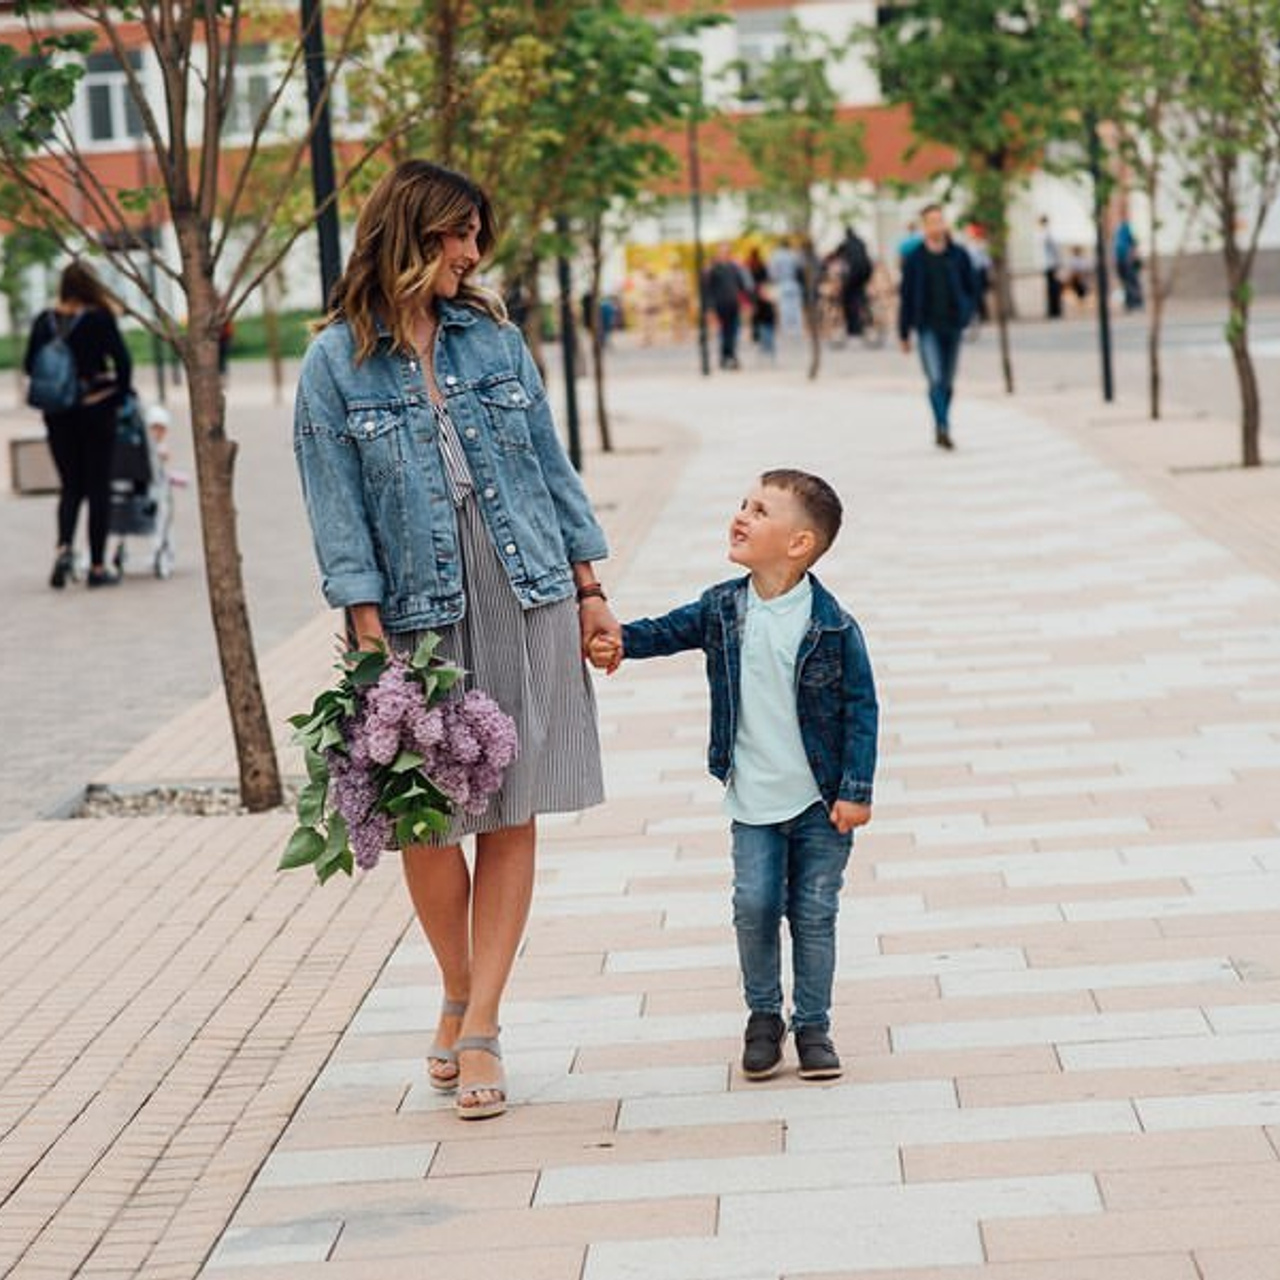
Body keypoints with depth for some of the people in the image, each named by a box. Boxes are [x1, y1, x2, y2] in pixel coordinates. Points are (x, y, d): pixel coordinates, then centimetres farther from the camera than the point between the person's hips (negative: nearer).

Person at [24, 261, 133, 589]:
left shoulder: (44, 321, 1)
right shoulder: (100, 319, -9)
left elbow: (29, 364, 4)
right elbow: (122, 361, -12)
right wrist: (121, 393, 3)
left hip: (57, 414, 3)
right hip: (97, 410, -3)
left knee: (71, 485, 13)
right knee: (98, 486, 5)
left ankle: (64, 547, -12)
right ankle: (98, 567, 6)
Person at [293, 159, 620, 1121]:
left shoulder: (494, 338, 8)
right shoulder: (337, 360, -1)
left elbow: (552, 466, 13)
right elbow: (338, 511, -5)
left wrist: (590, 589, 9)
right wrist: (370, 641, -12)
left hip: (526, 601, 3)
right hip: (418, 609, -2)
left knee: (512, 814, -1)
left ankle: (478, 1026, 3)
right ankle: (459, 997, 24)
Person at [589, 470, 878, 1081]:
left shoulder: (832, 626, -15)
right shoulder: (723, 608, -3)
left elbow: (861, 708, -9)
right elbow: (670, 631, 10)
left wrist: (856, 791, -10)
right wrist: (619, 640, -11)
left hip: (821, 800, -3)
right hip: (753, 800, 3)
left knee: (814, 912, 5)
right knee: (755, 905, 0)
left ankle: (812, 1024, 19)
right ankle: (763, 1014, 21)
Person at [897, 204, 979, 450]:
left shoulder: (958, 255, 3)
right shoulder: (915, 258, 0)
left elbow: (972, 289, 10)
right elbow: (906, 295, 4)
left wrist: (965, 314, -6)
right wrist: (904, 333, 4)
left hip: (952, 327, 2)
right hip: (928, 326, -2)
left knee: (948, 382, 10)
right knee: (936, 379, -17)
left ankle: (941, 430, 22)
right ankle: (943, 428, -26)